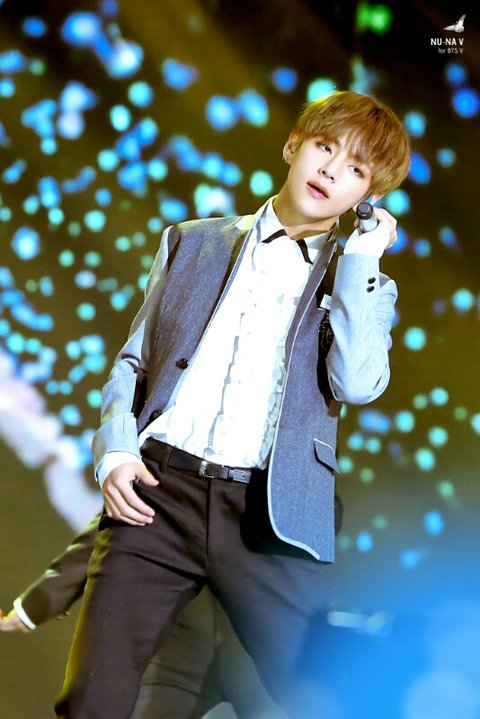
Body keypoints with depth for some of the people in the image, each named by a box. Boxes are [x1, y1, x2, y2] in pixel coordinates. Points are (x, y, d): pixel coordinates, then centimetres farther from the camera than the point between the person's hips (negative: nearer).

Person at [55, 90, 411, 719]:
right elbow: (132, 363, 17)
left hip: (272, 519, 0)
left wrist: (359, 257, 0)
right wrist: (116, 451, -1)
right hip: (158, 492, 1)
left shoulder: (364, 285, 15)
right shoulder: (192, 242, 18)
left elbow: (357, 384, -5)